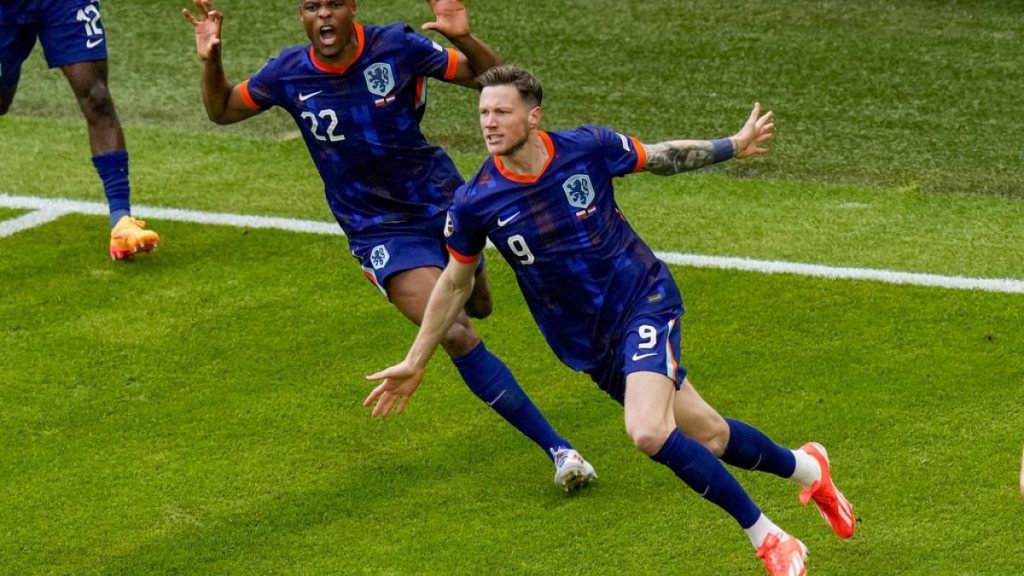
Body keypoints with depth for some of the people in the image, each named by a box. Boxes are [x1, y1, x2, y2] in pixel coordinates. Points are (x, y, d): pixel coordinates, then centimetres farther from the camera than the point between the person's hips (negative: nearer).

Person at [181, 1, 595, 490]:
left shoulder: (395, 46, -16)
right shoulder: (289, 74, -11)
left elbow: (492, 77, -10)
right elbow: (221, 110, 6)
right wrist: (210, 60, -14)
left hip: (442, 200, 2)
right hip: (379, 230, -1)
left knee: (476, 307, 23)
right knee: (455, 335, -19)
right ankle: (557, 448, -13)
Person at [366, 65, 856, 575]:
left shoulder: (587, 148, -14)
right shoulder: (475, 202, -11)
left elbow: (664, 156, 6)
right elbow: (455, 282, 5)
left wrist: (733, 145, -2)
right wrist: (415, 362, 7)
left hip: (645, 301, -3)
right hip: (590, 344, 3)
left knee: (648, 431, -26)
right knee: (708, 438, 5)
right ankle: (805, 467, 36)